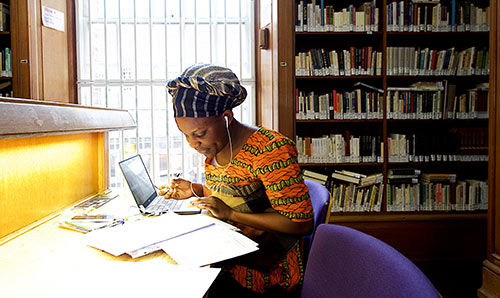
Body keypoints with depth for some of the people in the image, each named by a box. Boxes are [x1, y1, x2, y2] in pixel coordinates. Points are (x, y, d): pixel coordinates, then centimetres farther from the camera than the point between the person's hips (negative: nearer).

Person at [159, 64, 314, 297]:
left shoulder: (271, 149, -22)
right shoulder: (215, 146, 4)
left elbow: (302, 223, -21)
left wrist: (231, 214, -23)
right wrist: (196, 190, 3)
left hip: (266, 270, -7)